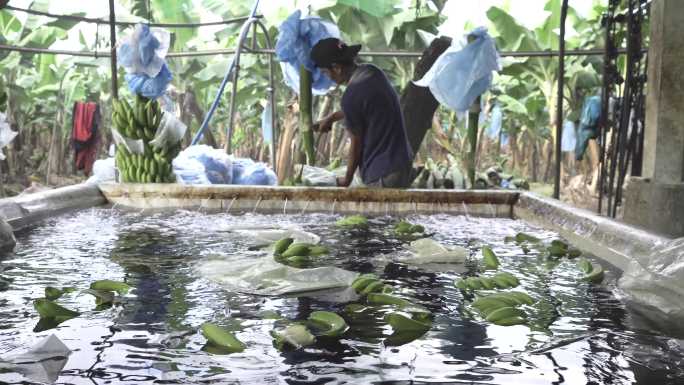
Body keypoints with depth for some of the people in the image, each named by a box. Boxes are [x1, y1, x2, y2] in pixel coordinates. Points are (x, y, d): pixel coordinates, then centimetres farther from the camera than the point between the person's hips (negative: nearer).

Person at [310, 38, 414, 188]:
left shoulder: (351, 96, -23)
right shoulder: (372, 72, 2)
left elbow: (357, 145, -13)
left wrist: (347, 178, 3)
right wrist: (332, 117, 32)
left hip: (383, 173, -9)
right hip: (403, 160, 9)